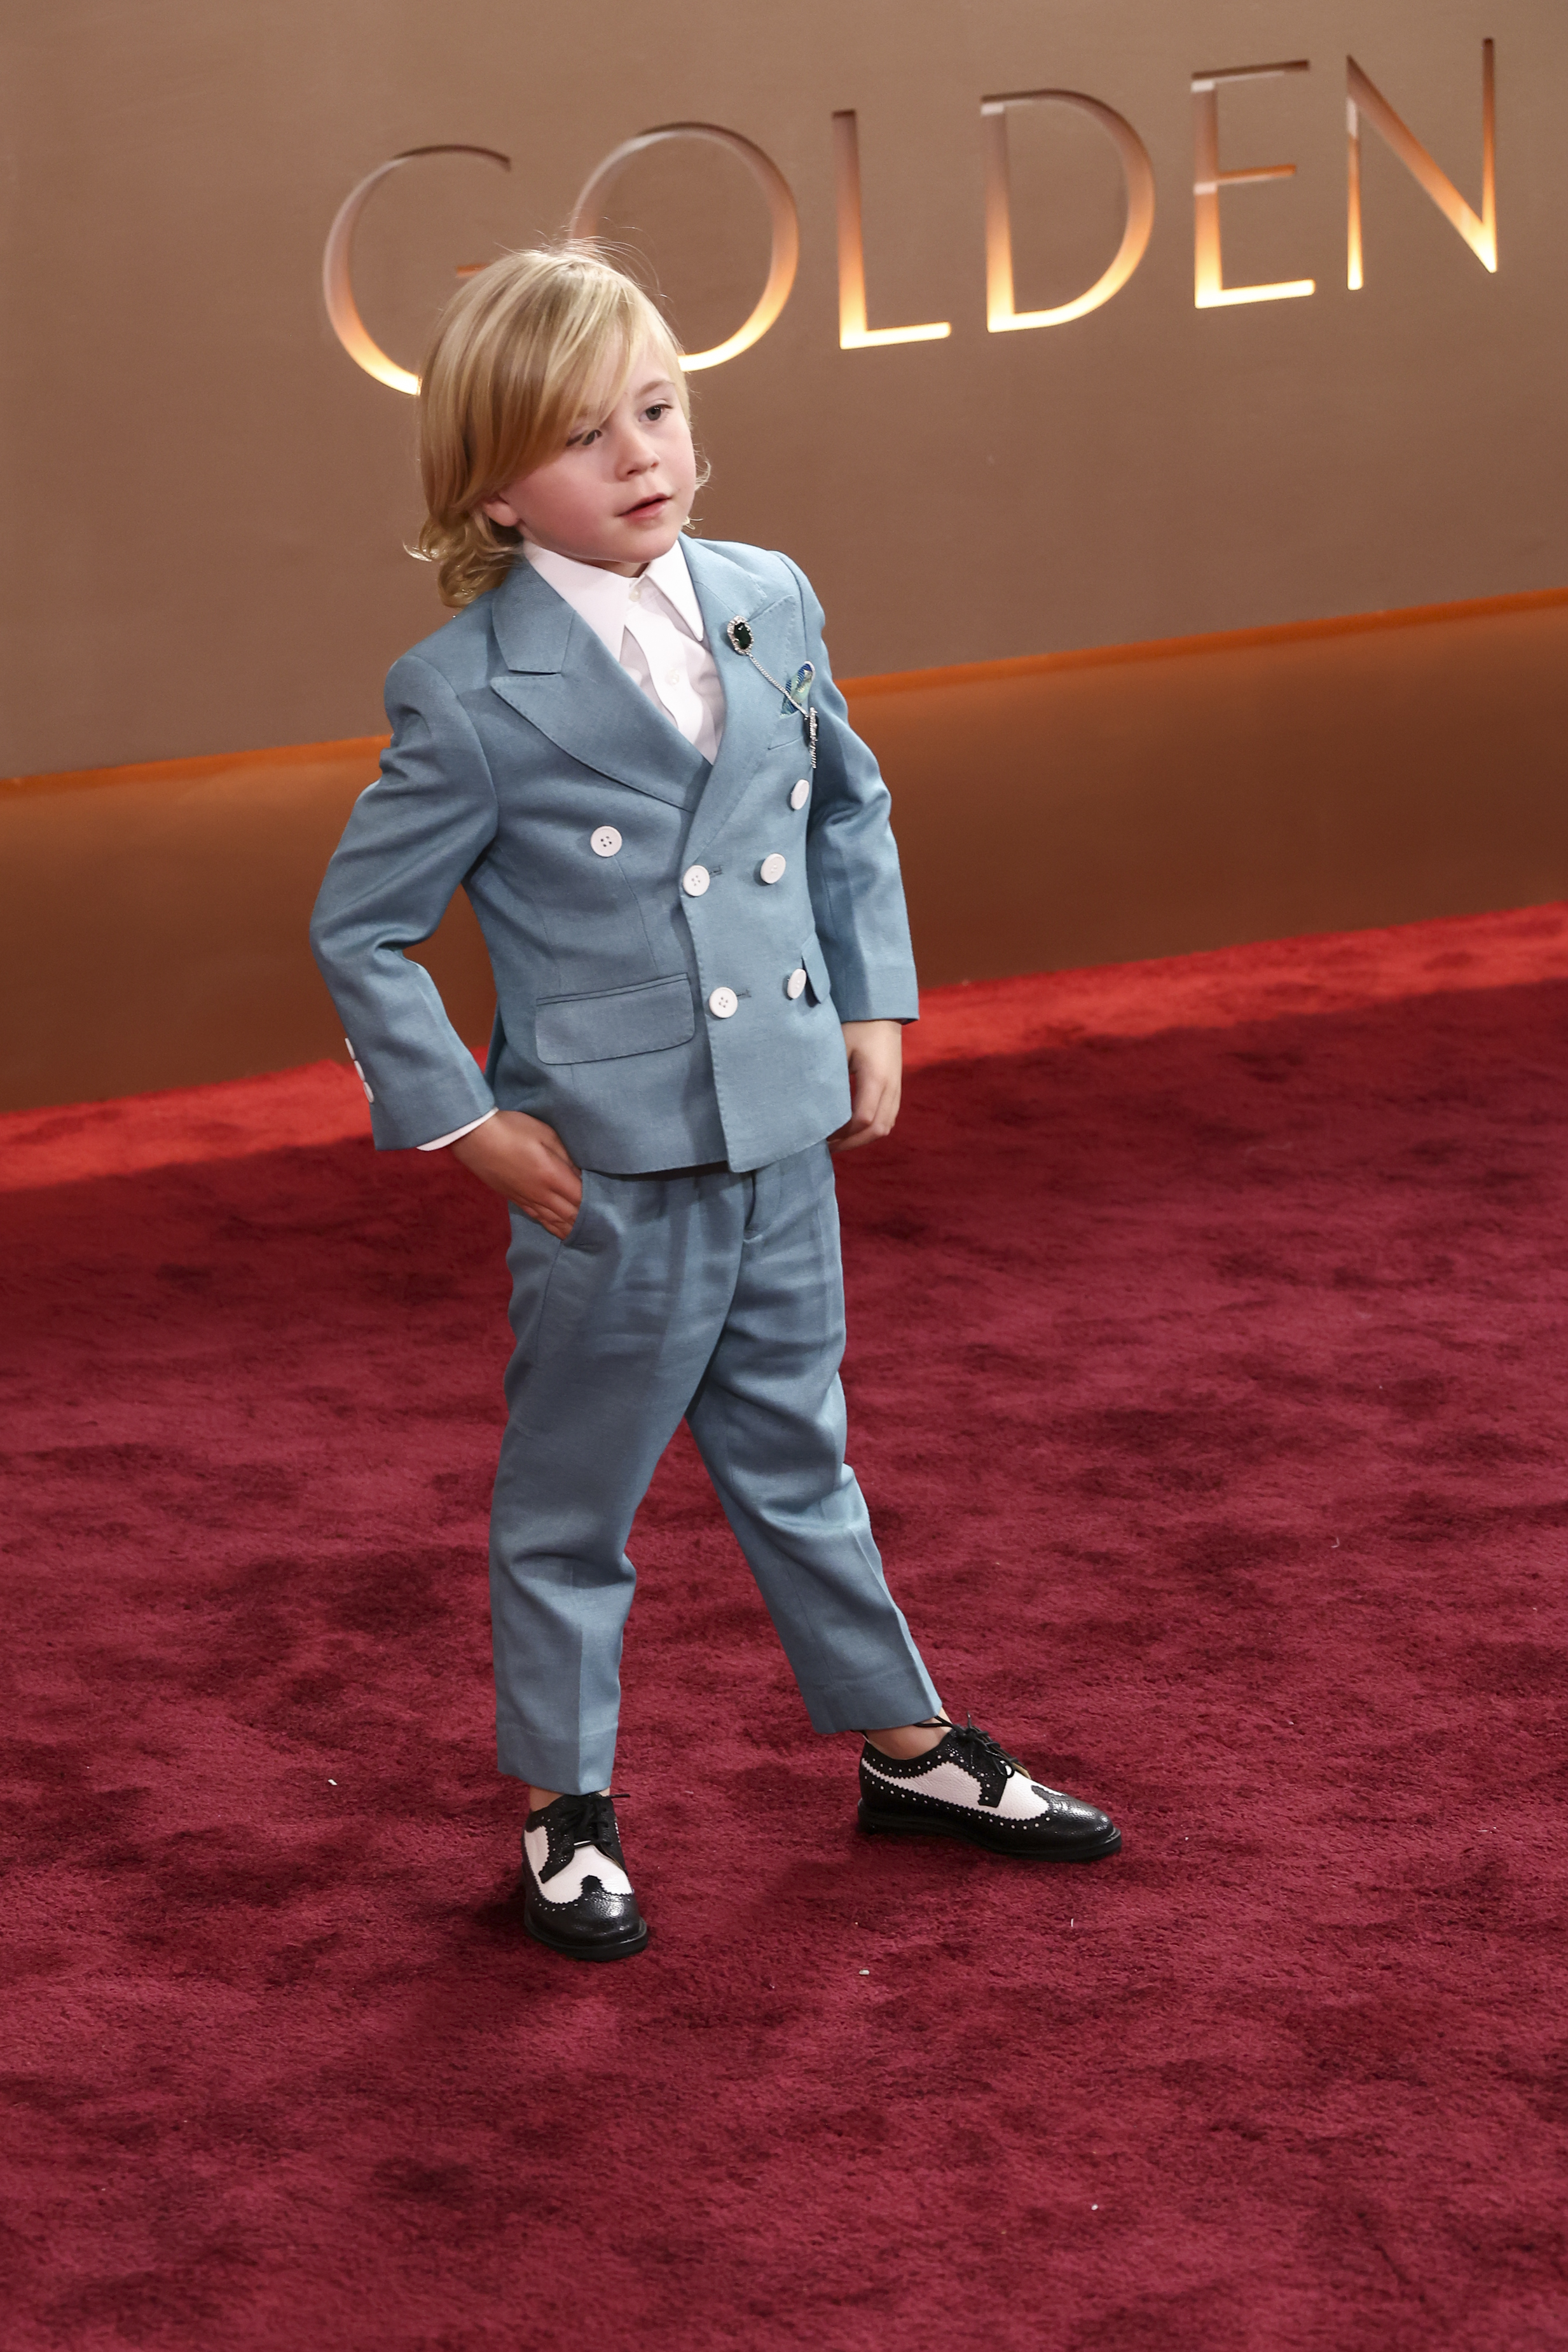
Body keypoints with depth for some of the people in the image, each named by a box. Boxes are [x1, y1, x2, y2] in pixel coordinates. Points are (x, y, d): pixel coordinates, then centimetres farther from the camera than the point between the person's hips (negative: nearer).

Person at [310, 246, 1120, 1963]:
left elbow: (851, 809, 17)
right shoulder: (471, 694, -16)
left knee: (793, 1455, 21)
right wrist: (462, 1123, -8)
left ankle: (902, 1742, 35)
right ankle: (564, 1807, 25)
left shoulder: (768, 600, 1)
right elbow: (358, 929, -8)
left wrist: (873, 1004, 12)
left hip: (784, 1140, 5)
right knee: (574, 1493, 10)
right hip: (609, 1170, -5)